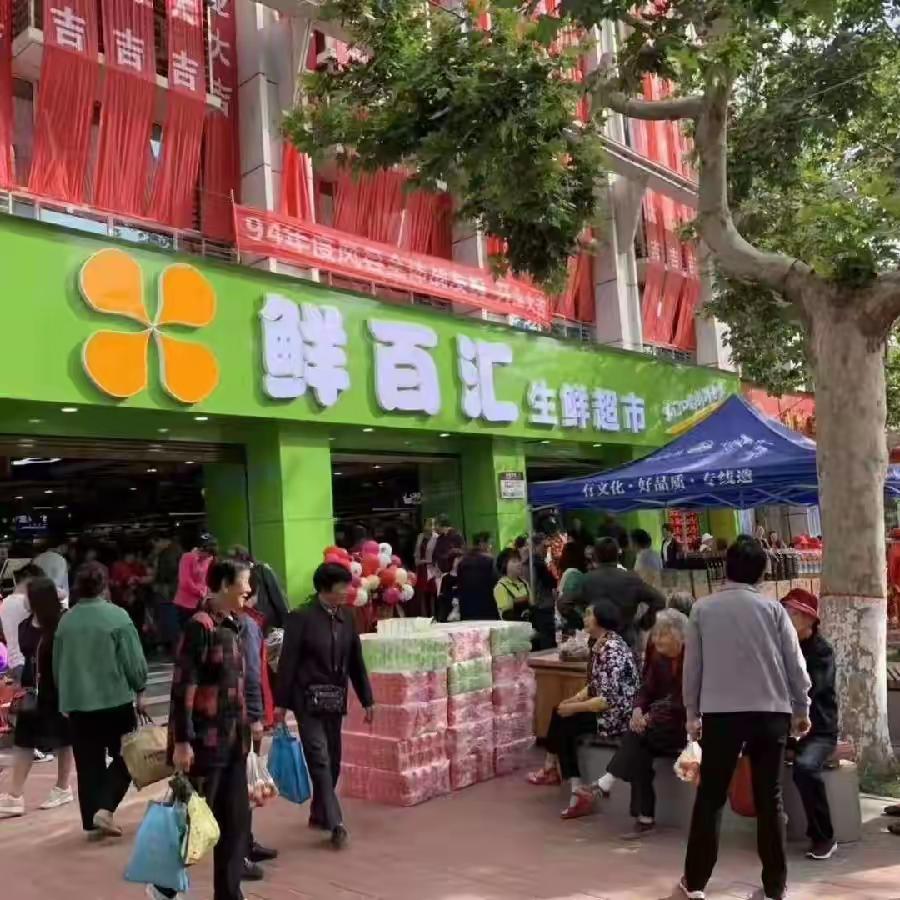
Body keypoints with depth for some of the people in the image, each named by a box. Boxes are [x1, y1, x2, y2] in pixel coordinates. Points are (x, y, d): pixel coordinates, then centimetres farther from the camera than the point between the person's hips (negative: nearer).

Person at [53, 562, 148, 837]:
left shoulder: (66, 620, 2)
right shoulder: (117, 616, -12)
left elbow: (57, 665, 11)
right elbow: (134, 660, -10)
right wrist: (139, 690, 5)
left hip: (76, 701, 4)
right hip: (115, 699, -4)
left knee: (88, 764, 11)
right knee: (124, 758, 10)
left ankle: (92, 820, 15)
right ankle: (105, 809, -6)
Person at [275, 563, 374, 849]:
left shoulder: (346, 620, 7)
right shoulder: (301, 618, -10)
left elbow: (356, 662, 11)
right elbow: (288, 662, -10)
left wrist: (367, 700, 12)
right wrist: (281, 702, -11)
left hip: (335, 700, 6)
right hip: (308, 699, -6)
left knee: (333, 760, 12)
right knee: (320, 759, -9)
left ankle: (319, 814, 28)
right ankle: (335, 822, -8)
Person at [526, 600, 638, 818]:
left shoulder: (612, 651, -24)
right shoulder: (600, 645, 6)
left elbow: (608, 700, -27)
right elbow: (595, 684, 14)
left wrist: (574, 707, -17)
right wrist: (574, 700, -1)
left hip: (617, 716, -9)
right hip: (606, 708, 9)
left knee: (564, 724, -7)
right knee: (559, 715, 7)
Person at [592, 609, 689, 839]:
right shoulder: (658, 656, 6)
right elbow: (647, 688, 6)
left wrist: (653, 716, -24)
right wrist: (638, 709, -15)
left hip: (686, 724, -6)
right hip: (662, 721, 6)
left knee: (640, 733, -29)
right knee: (638, 747, -22)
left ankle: (606, 783, -23)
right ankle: (645, 818, -20)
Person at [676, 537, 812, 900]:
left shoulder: (703, 608, 2)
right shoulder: (773, 608, 2)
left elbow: (692, 665, 5)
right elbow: (795, 663, 3)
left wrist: (692, 712, 16)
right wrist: (801, 709, 16)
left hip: (720, 712, 0)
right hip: (771, 712, 1)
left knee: (710, 797, 9)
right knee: (769, 799, 10)